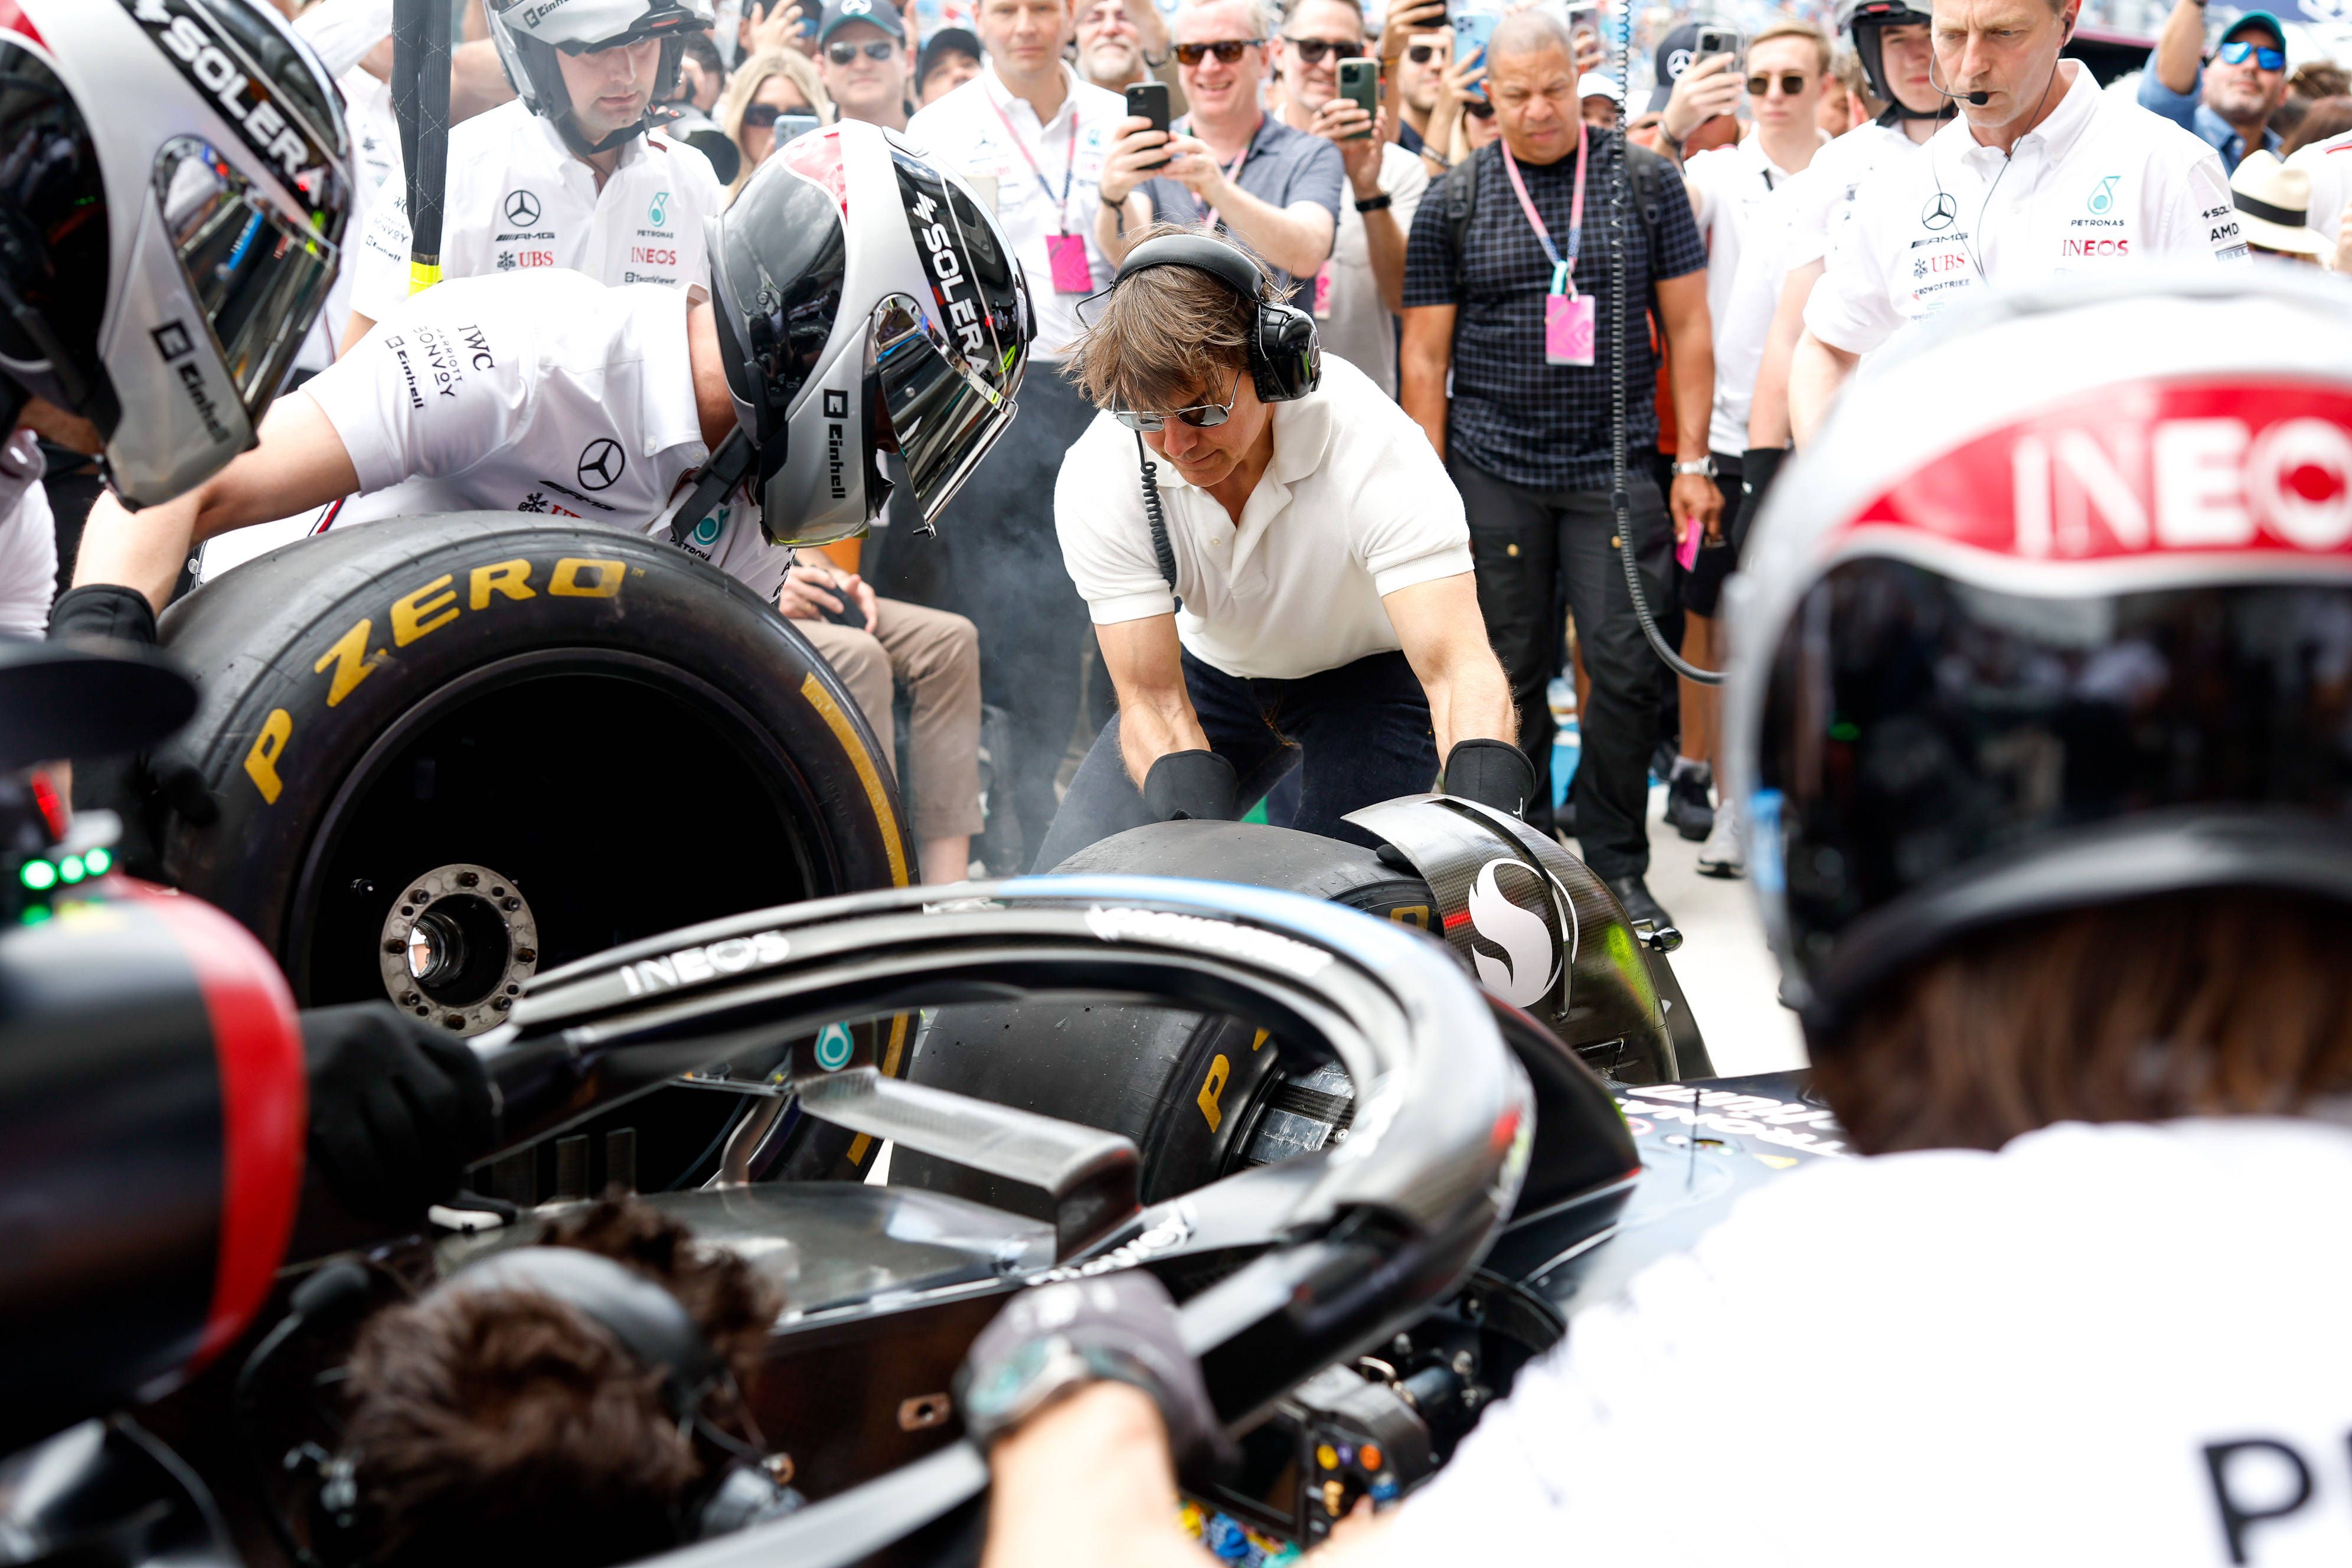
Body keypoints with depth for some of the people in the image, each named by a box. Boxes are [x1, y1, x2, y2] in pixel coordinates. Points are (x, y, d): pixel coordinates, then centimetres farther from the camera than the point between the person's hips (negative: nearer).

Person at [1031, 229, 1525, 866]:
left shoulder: (1375, 451, -33)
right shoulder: (1095, 479, -25)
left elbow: (1457, 663, -42)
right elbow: (1151, 694, -25)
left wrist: (1483, 809, -62)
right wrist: (1196, 818, -46)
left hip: (1368, 672, -3)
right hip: (1210, 669, 3)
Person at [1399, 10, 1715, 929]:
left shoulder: (1645, 182, 6)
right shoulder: (1453, 204, 4)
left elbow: (1687, 328, 7)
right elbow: (1426, 356, 5)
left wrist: (1692, 461, 2)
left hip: (1616, 465, 0)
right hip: (1492, 470, 0)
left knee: (1627, 665, -4)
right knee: (1512, 674, 4)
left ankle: (1617, 867, 10)